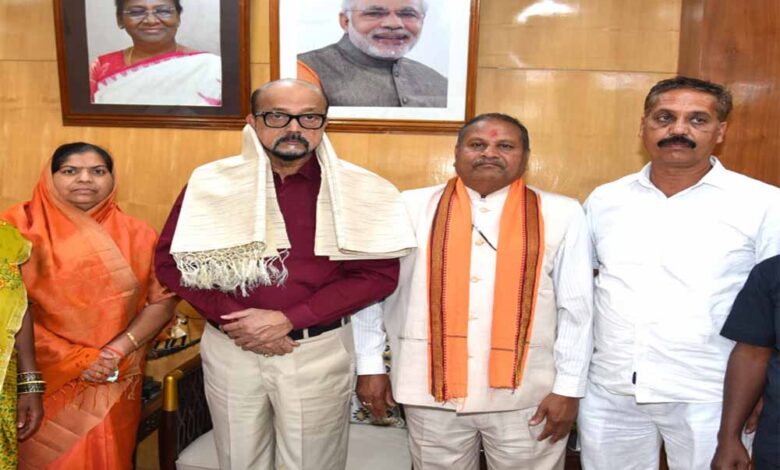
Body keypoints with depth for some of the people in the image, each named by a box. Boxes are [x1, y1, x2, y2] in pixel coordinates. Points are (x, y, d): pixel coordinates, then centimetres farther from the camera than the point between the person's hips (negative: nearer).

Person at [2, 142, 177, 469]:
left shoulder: (136, 235, 1)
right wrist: (73, 359, -13)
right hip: (45, 378, -1)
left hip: (113, 381, 2)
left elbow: (162, 302, 0)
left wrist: (115, 351, -13)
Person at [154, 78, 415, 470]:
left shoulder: (360, 190, -6)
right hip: (229, 348, 2)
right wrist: (231, 319, -12)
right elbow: (169, 260, 1)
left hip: (318, 350, -1)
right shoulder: (211, 182, -2)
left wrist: (288, 319, -16)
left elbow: (379, 273, -9)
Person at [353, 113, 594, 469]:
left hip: (527, 394, 0)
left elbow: (576, 307, -1)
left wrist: (568, 387, -2)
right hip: (432, 390, 1)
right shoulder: (411, 208, -1)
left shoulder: (561, 214, -3)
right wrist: (370, 366, 3)